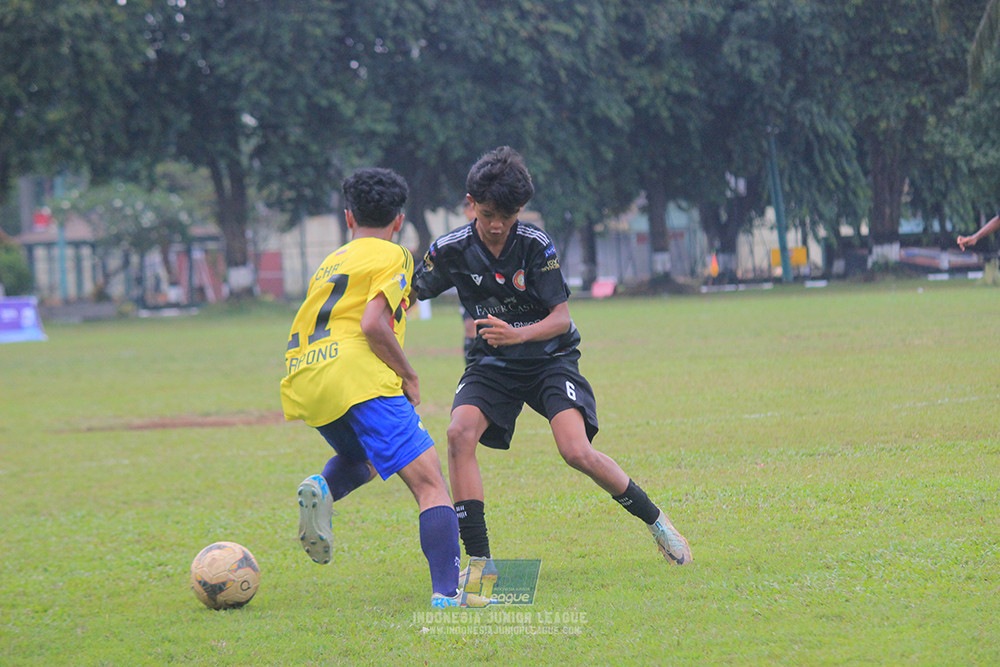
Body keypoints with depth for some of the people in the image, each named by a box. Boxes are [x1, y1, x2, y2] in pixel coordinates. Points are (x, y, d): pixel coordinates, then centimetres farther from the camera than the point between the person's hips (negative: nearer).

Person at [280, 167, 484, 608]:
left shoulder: (330, 263, 29)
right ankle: (447, 592, -26)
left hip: (303, 385, 7)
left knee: (362, 458, 34)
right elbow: (373, 325, -9)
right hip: (358, 376, -7)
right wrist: (409, 377, 2)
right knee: (430, 484, -7)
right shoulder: (393, 257, 7)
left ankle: (323, 489, 0)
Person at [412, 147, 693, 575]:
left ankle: (655, 521, 5)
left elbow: (561, 318, -16)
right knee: (460, 433, -26)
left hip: (549, 358, -2)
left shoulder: (536, 246, -16)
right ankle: (478, 560, -21)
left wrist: (518, 334, -35)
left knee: (577, 452, -22)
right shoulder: (450, 251, -10)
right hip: (490, 364, 2)